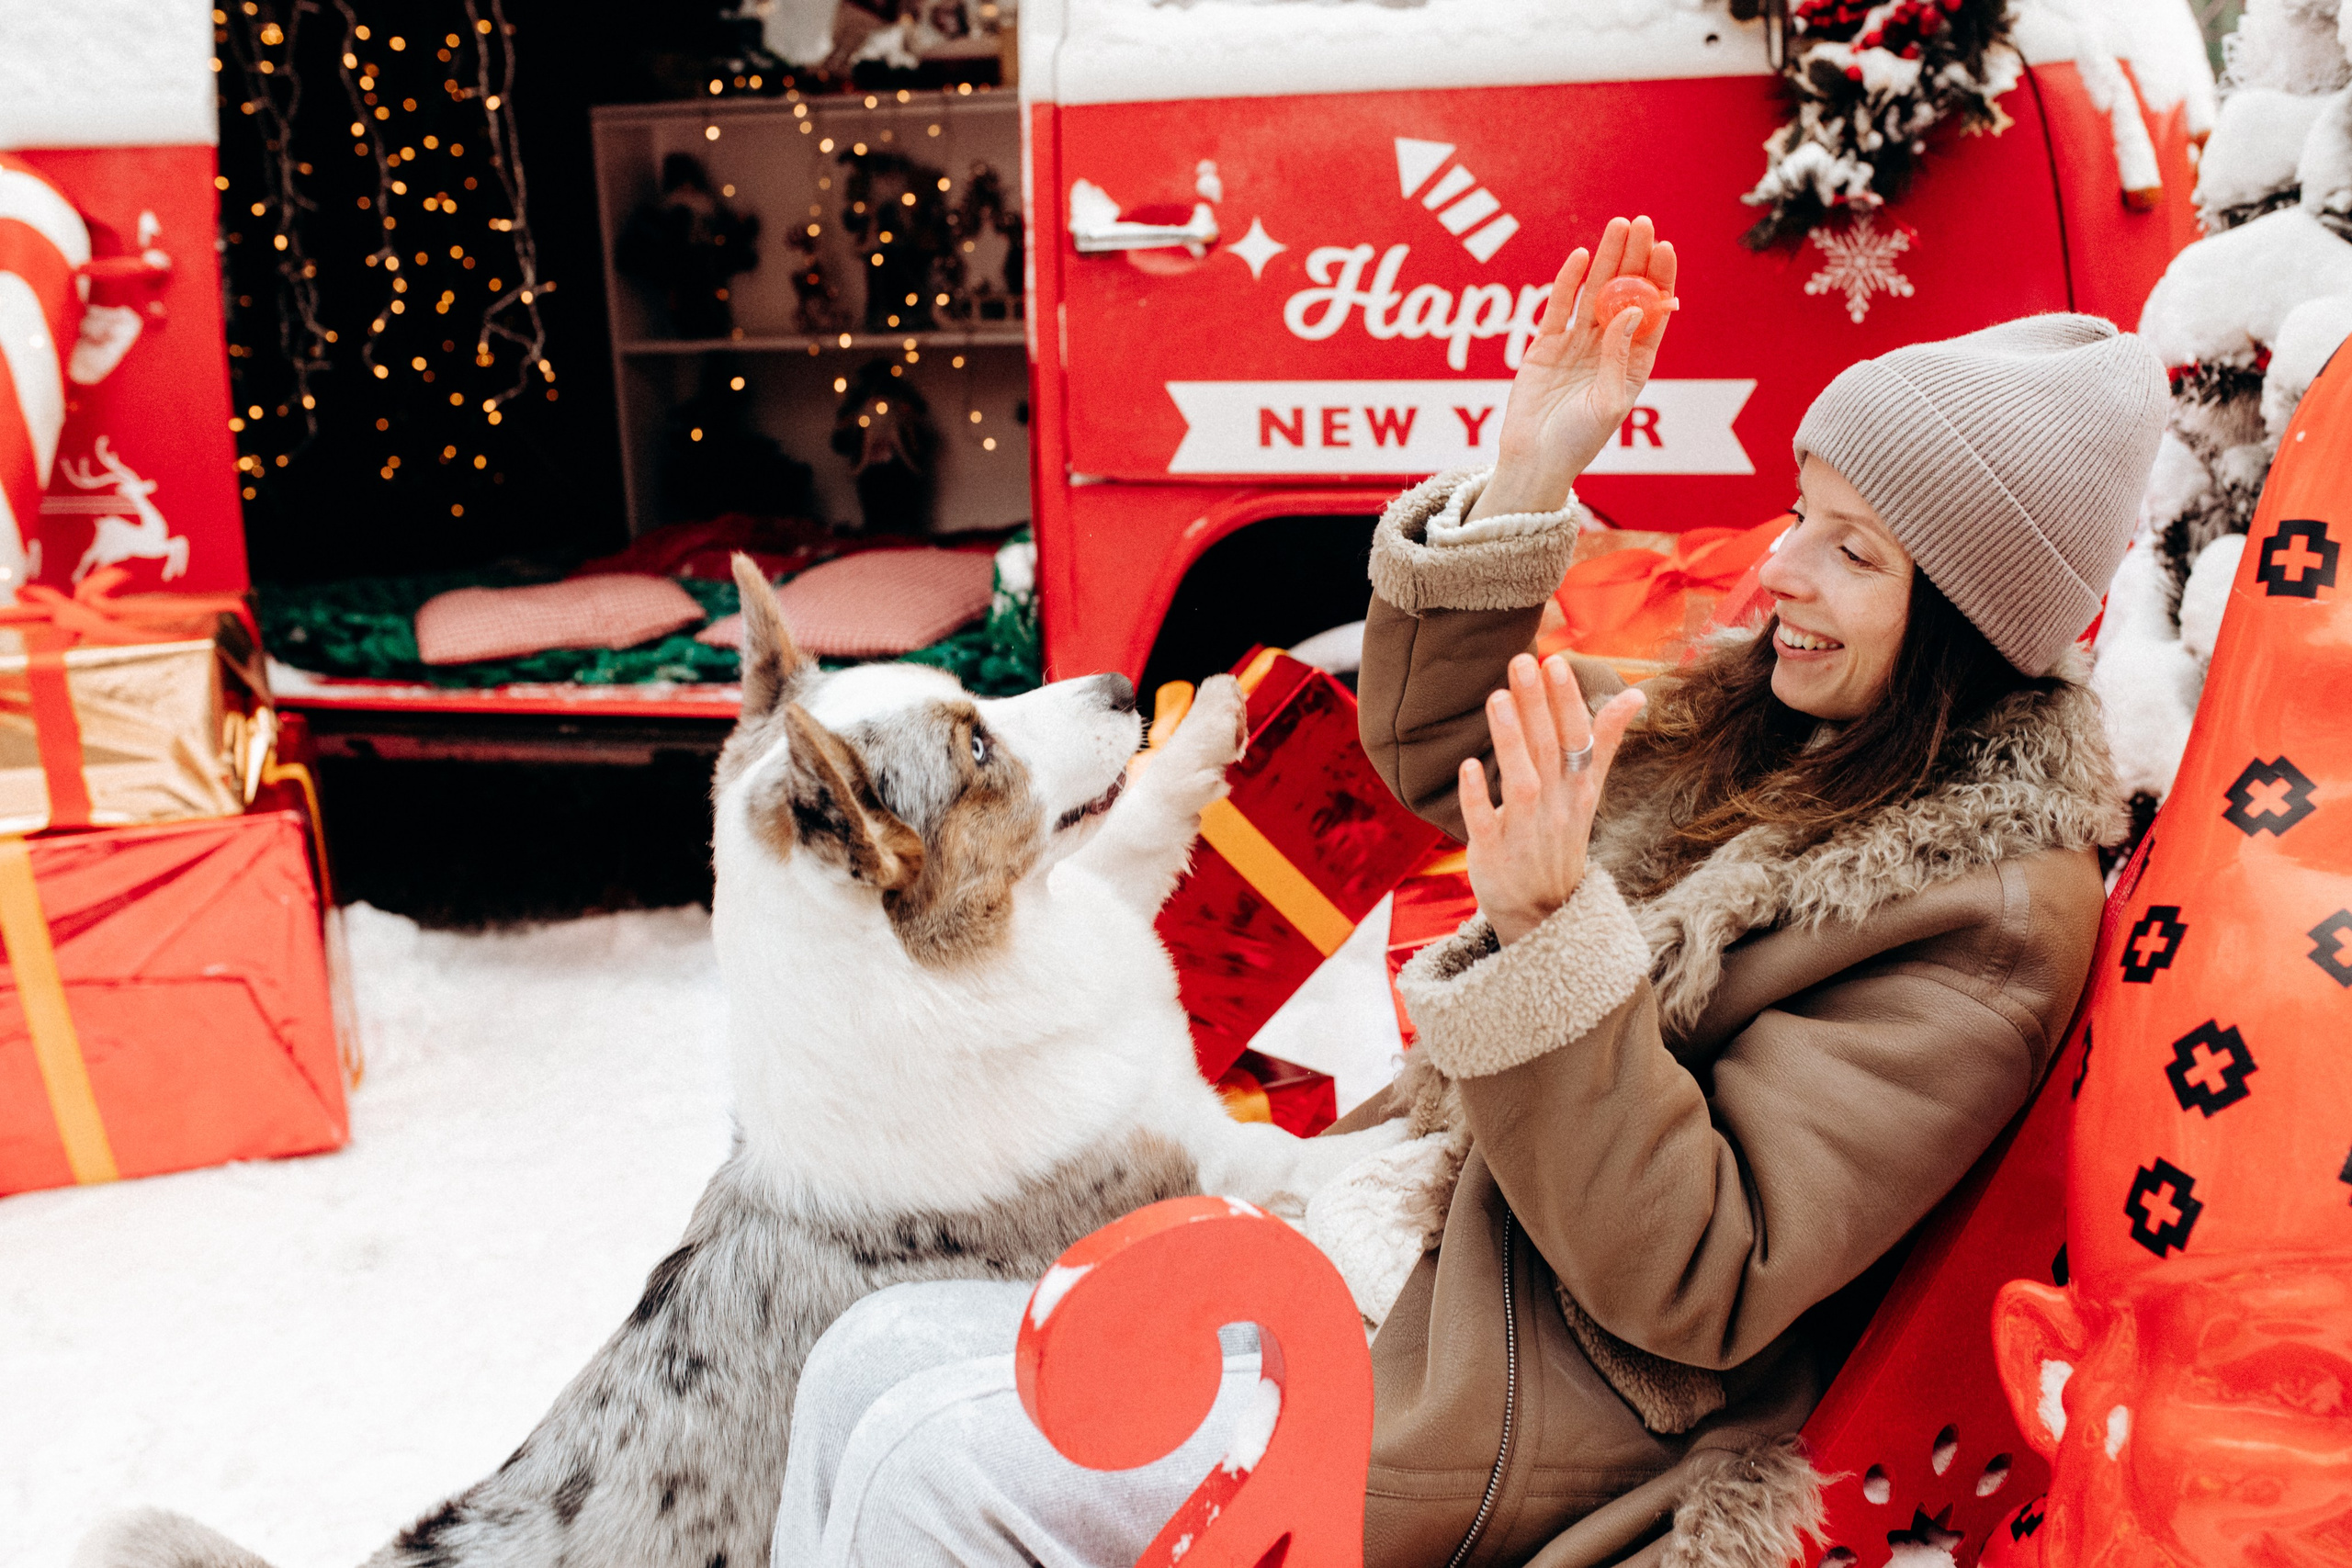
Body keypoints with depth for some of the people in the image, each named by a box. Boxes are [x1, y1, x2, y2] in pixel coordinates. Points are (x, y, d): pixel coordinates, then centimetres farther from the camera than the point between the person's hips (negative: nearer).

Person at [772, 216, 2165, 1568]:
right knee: (876, 1360, 1)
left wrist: (1550, 928, -33)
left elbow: (1693, 1285, -22)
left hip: (1553, 1410, -7)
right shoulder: (1773, 718, 6)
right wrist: (1526, 478, -1)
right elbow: (1429, 742, 13)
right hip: (1427, 1256, 8)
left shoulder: (1995, 908, -17)